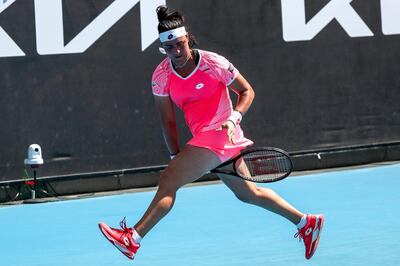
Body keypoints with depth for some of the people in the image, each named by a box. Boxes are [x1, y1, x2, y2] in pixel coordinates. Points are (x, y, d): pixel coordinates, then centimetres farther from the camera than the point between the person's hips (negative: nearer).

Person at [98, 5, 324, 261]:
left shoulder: (213, 63, -13)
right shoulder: (161, 76, 0)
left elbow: (247, 91, -2)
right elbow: (169, 122, 4)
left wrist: (234, 118, -18)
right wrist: (177, 157, 0)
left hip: (220, 133, -7)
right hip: (203, 138, 7)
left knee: (168, 180, -19)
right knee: (248, 193, 17)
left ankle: (132, 238, -23)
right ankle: (306, 223, 30)